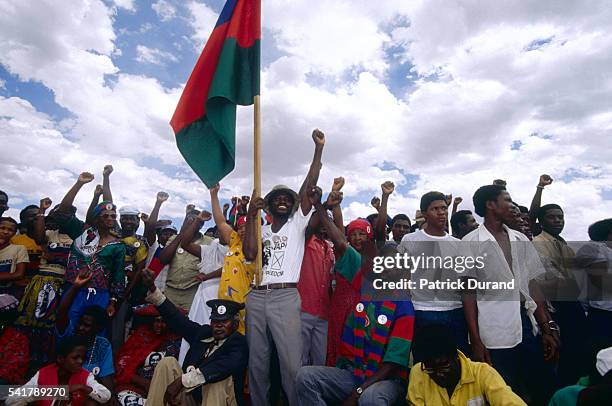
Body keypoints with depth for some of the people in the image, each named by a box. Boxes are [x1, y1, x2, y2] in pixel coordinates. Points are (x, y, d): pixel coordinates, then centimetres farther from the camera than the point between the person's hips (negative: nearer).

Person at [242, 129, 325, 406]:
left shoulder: (297, 225, 10)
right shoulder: (262, 229, 17)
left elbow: (307, 188, 0)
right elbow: (249, 253, -2)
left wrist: (319, 149, -6)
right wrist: (251, 215, -3)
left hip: (286, 297, -3)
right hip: (256, 297, 3)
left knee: (292, 363, -6)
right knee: (257, 362, 12)